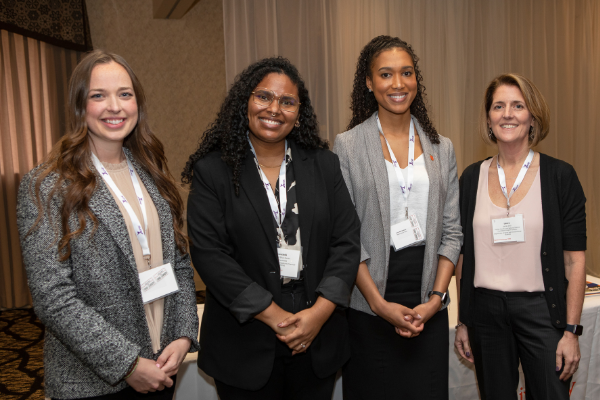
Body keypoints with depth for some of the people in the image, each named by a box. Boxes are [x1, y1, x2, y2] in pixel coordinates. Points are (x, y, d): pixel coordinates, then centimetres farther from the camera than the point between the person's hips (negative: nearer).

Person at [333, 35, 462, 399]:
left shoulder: (441, 148, 8)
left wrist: (436, 297, -4)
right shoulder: (347, 146, -3)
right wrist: (380, 303, -11)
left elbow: (452, 231, 6)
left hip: (428, 305, 3)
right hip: (369, 306, -2)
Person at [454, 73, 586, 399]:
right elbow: (463, 254, 7)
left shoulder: (560, 176, -4)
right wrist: (462, 322, 7)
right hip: (485, 308, 2)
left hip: (540, 308, -2)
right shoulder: (472, 178, 3)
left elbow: (574, 260, -4)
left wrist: (571, 331, -8)